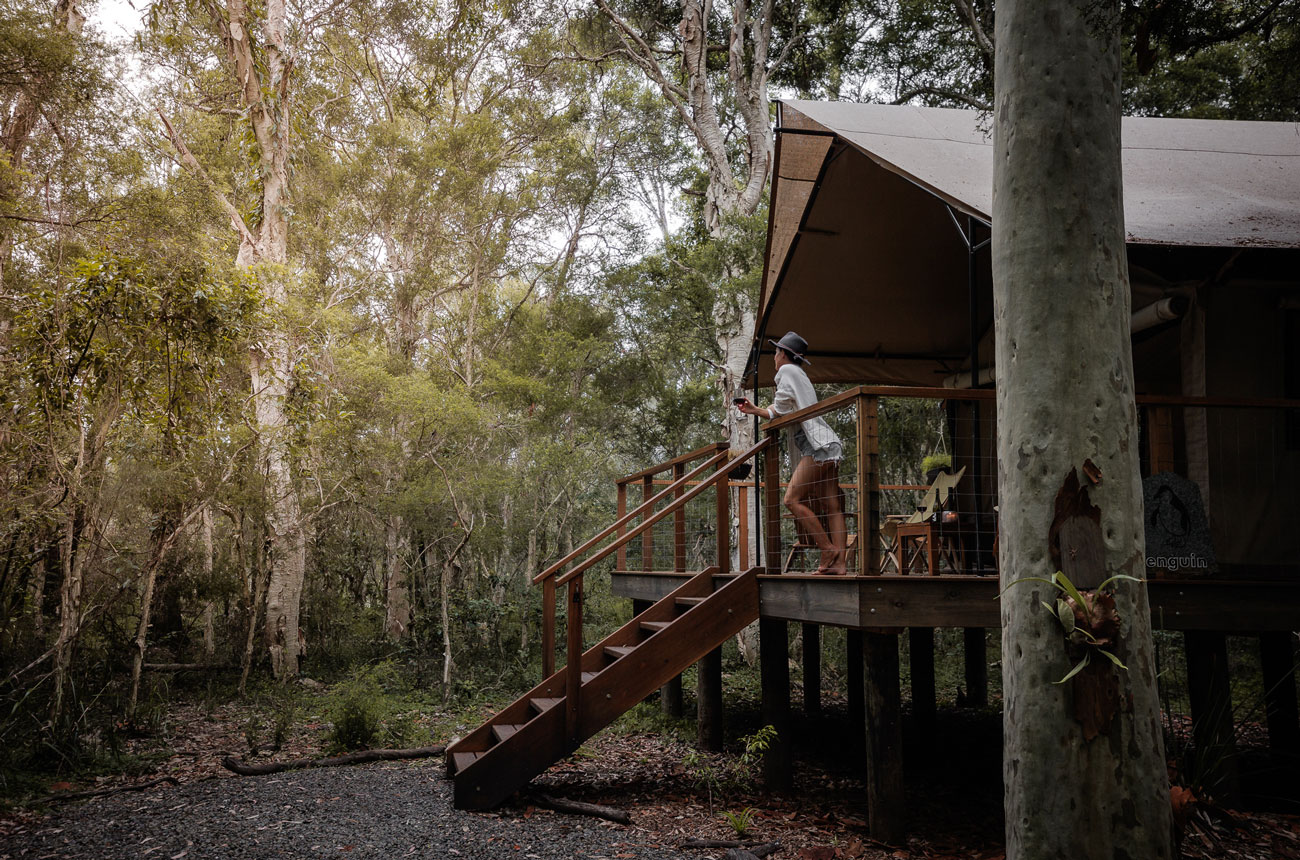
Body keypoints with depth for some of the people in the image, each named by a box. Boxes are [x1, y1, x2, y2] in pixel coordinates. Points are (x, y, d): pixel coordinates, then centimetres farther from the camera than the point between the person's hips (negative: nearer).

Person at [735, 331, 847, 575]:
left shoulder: (787, 371, 0)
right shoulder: (800, 376, 27)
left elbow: (780, 411, -6)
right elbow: (786, 414, 25)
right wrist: (755, 410, 30)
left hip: (817, 446, -10)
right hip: (826, 447, 10)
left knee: (793, 499, -12)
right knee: (831, 506, 1)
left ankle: (829, 551, -13)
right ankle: (839, 563, -4)